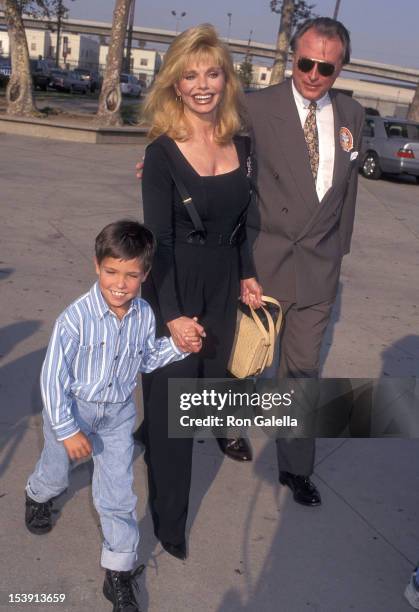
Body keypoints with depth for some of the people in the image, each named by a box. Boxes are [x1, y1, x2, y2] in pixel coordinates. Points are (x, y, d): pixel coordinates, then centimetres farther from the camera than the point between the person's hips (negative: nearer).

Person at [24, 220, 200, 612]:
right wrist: (67, 430, -18)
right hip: (71, 408, -2)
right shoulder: (76, 318, -29)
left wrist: (179, 345, -11)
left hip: (118, 413, 2)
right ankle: (38, 496, 63)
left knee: (118, 494, 5)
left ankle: (119, 575, 22)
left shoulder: (144, 315, -14)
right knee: (56, 474, 25)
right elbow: (53, 377, -21)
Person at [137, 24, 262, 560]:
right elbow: (157, 240, -16)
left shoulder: (240, 144, 1)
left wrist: (247, 275, 10)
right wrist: (172, 315, -19)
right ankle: (169, 519, 24)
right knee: (172, 404, 5)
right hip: (175, 290, -5)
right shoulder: (163, 152, -16)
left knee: (209, 380, 18)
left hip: (223, 286, 6)